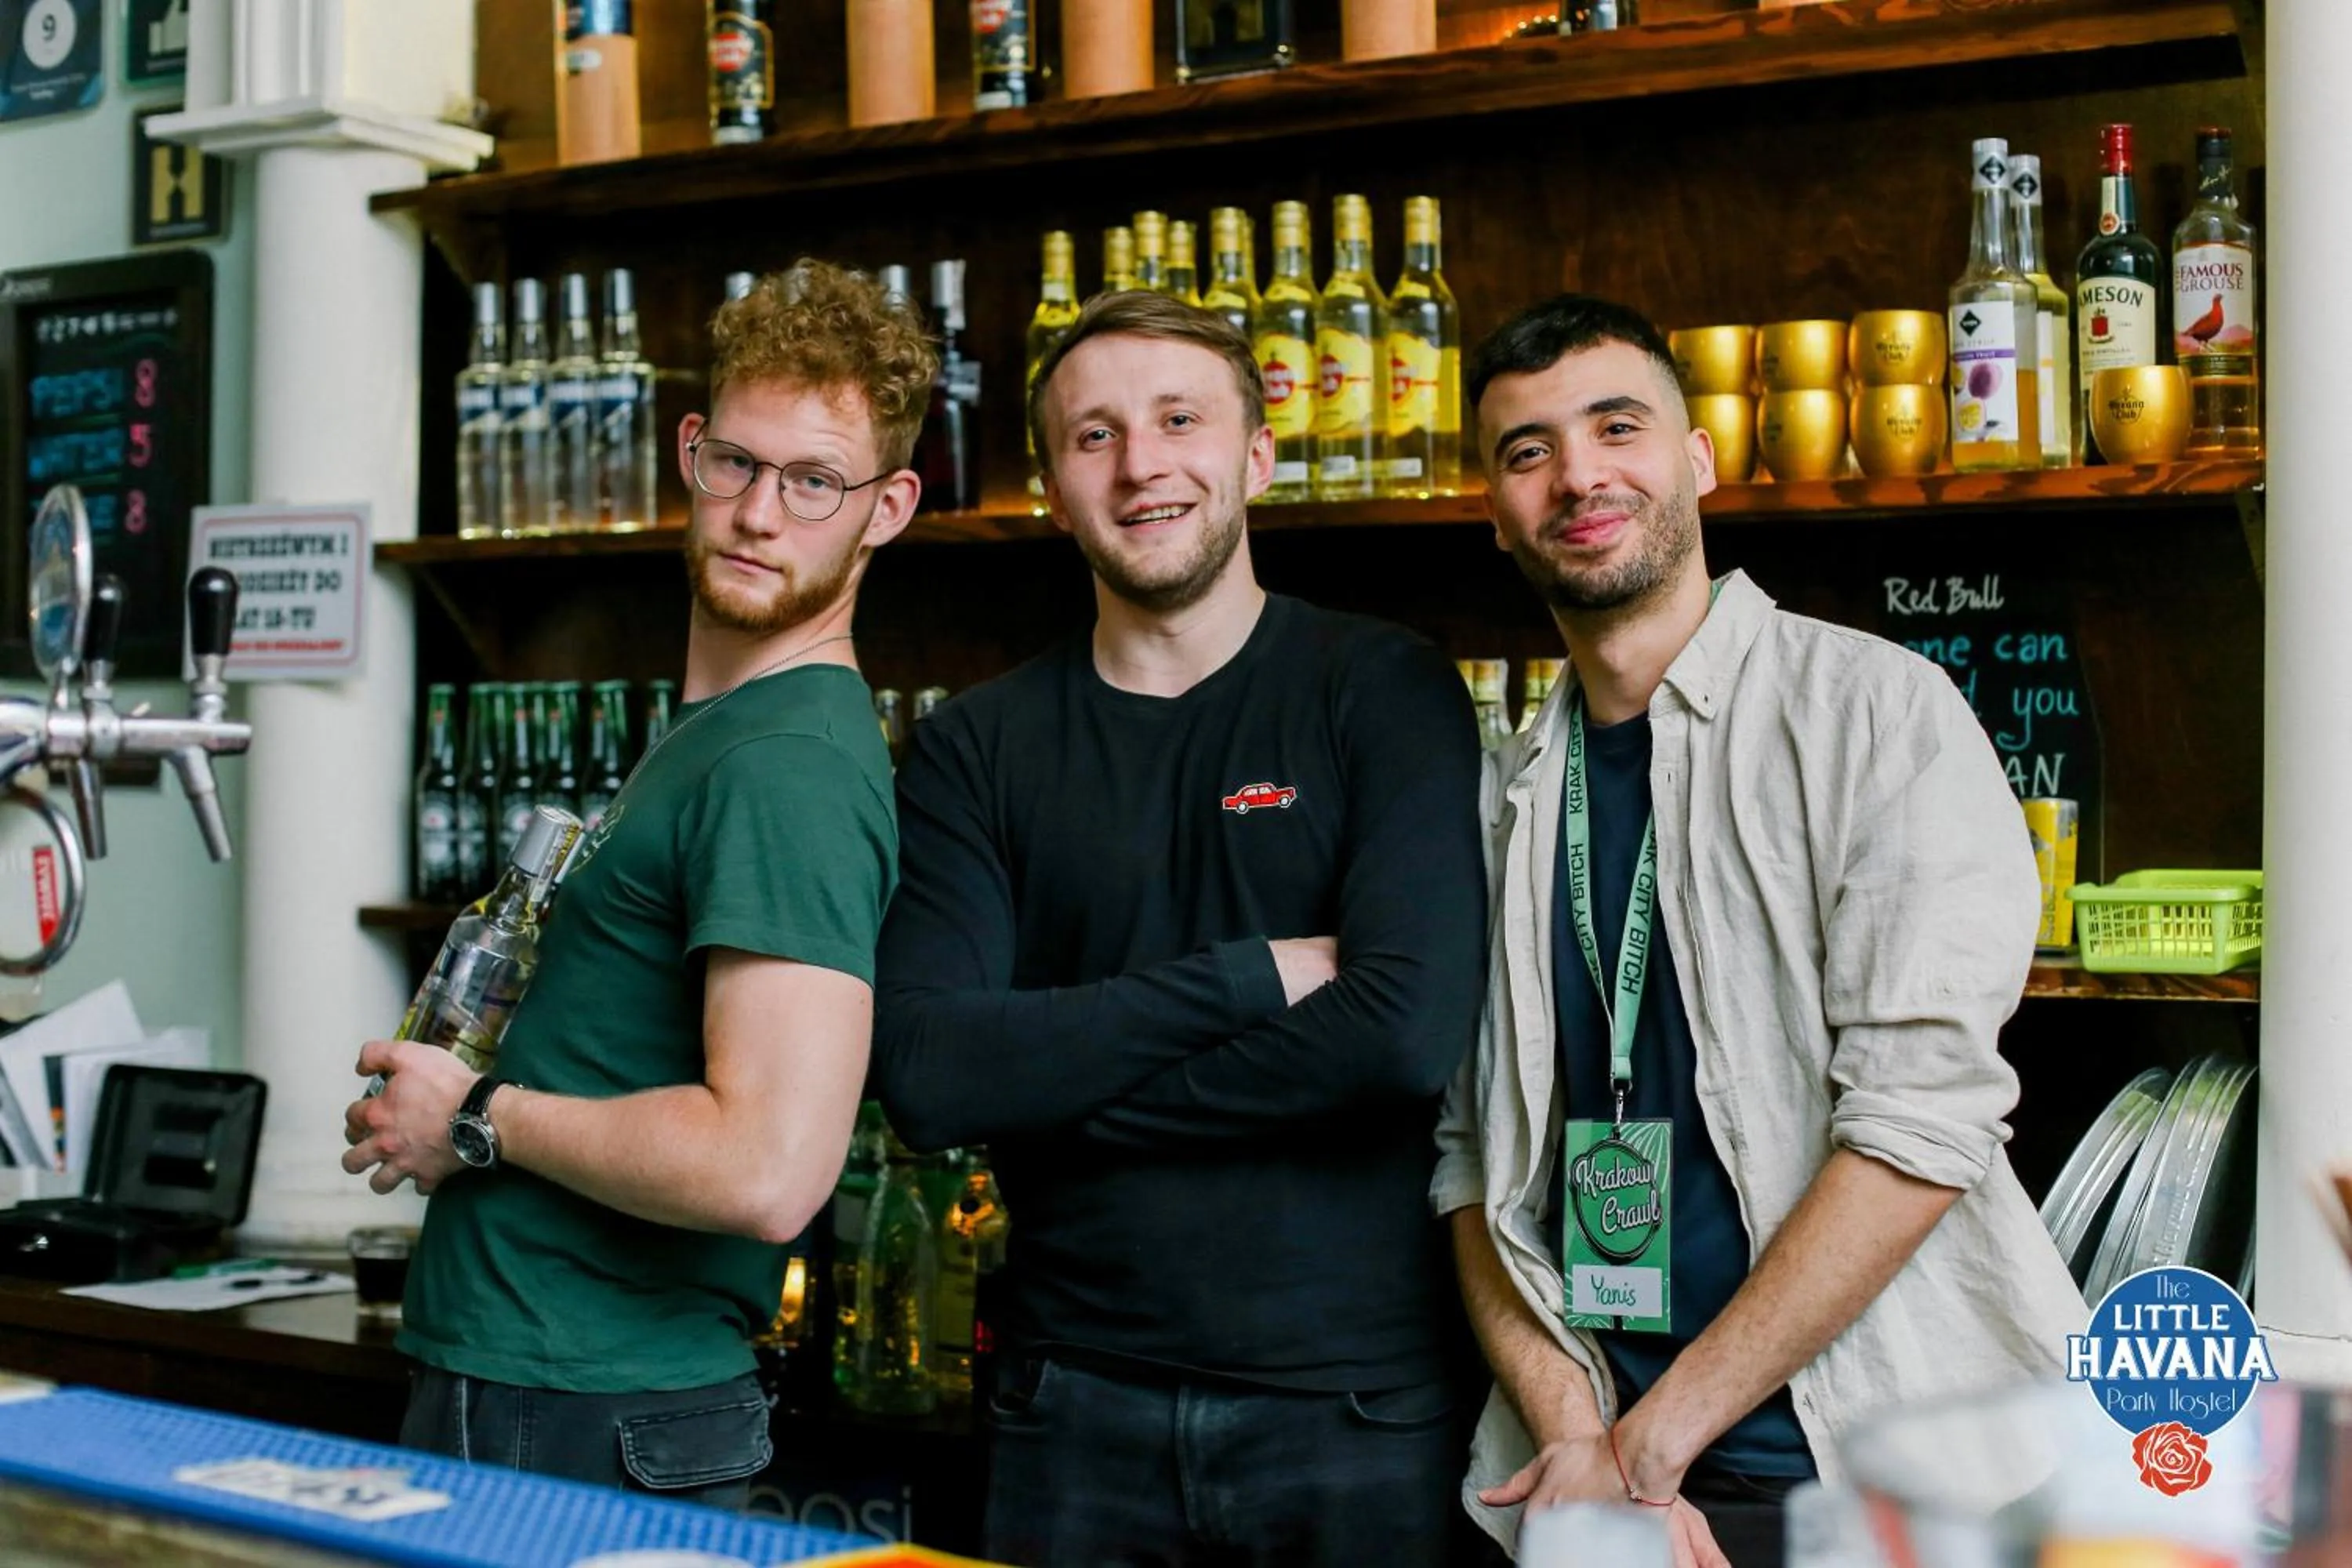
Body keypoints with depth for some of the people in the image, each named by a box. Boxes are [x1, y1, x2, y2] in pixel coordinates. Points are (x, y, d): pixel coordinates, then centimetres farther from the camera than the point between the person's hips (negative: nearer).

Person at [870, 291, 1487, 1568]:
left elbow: (1410, 1030, -17)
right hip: (1077, 1407, 2)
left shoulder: (1383, 691, -3)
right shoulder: (973, 751, 3)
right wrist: (1250, 978, -16)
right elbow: (921, 1076, -10)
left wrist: (1054, 1090, -11)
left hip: (1357, 1402, -2)